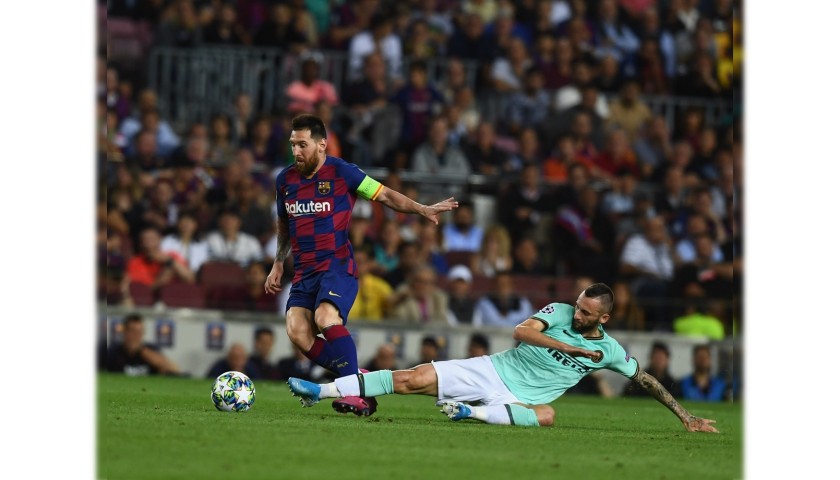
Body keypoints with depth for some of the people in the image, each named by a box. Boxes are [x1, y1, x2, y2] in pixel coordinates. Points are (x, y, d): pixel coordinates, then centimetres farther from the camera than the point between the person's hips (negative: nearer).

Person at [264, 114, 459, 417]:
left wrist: (423, 209, -8)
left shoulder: (342, 173, -4)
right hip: (304, 272, 5)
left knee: (326, 318, -31)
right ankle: (358, 379, -5)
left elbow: (385, 196, 2)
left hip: (338, 266, -5)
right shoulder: (286, 179, 12)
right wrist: (278, 264, 28)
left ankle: (357, 393, -28)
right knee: (297, 331, -17)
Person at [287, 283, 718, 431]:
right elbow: (520, 331, -18)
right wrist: (573, 348, -19)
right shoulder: (560, 312, -2)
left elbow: (647, 380, 10)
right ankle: (320, 391, -12)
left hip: (519, 398, 0)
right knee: (413, 379, -13)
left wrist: (685, 415, 6)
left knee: (546, 415, -39)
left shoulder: (609, 351, 0)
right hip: (491, 370, 1)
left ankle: (471, 412, -39)